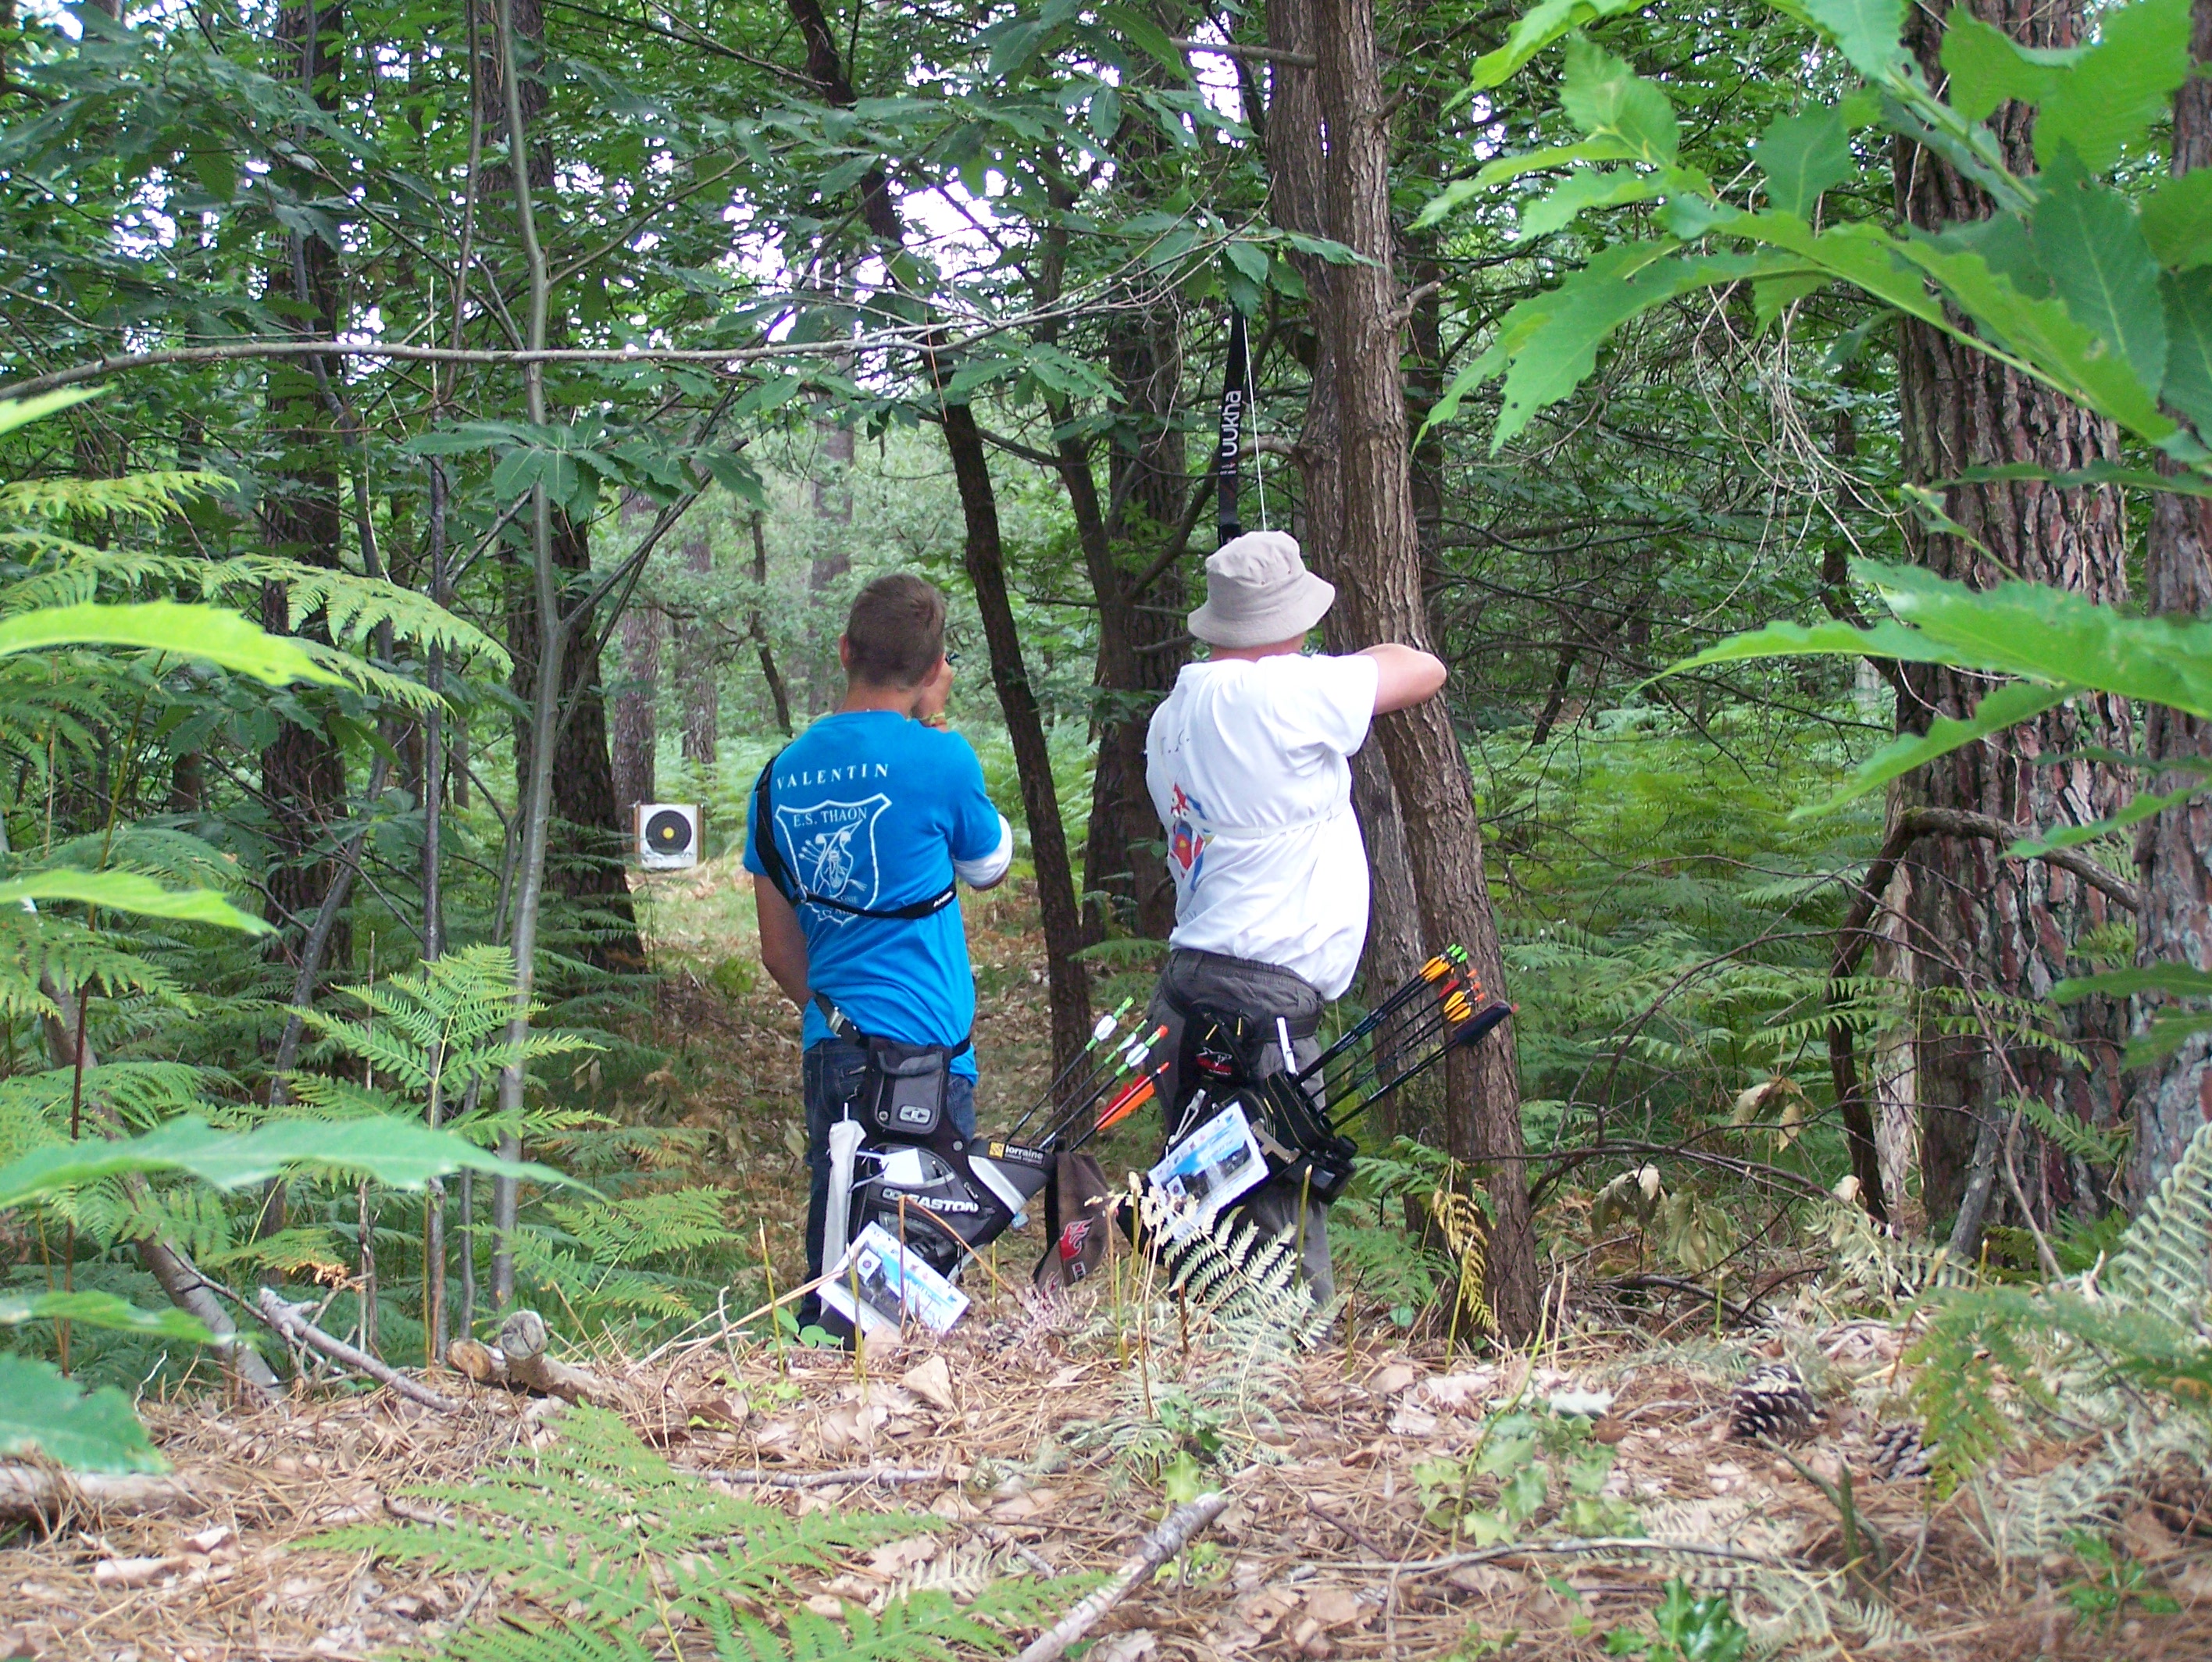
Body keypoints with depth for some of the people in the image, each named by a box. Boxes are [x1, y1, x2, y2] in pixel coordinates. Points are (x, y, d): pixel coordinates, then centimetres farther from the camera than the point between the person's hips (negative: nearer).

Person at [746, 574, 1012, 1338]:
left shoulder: (782, 774, 8)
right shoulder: (937, 758, -9)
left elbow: (780, 950, 14)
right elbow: (990, 868, 12)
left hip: (826, 1046, 6)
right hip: (922, 1047, -6)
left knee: (834, 1262, 12)